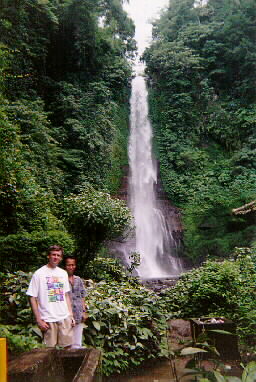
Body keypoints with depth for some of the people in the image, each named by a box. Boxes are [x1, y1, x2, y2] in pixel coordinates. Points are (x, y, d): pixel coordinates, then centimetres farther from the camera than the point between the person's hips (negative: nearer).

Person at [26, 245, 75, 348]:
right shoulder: (39, 274, -5)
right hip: (48, 320, -4)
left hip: (65, 318, 4)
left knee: (67, 347, 8)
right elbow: (32, 298, -6)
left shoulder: (63, 273, 10)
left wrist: (71, 315, 10)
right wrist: (39, 320, -10)